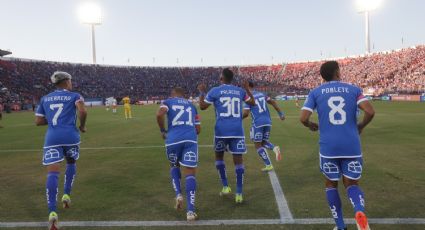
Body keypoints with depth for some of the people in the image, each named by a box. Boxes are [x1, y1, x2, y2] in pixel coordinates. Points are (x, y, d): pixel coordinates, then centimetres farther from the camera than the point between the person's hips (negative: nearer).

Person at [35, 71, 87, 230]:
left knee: (52, 172, -6)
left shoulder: (44, 99, 20)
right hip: (70, 136, -1)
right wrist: (82, 126, 5)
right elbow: (83, 112, -12)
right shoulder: (75, 96, 8)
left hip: (52, 137, 2)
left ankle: (52, 212, -18)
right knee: (71, 163, 27)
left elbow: (38, 121, 17)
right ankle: (66, 195, 23)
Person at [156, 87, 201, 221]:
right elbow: (198, 129, 26)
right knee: (190, 173, 2)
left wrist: (163, 131, 8)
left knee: (174, 166, 26)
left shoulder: (168, 102, 18)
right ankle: (190, 211, -5)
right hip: (191, 139, 1)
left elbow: (159, 115, -6)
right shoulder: (191, 105, 28)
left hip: (173, 139, -1)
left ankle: (178, 195, 8)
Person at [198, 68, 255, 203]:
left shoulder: (215, 91, 0)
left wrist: (202, 92, 23)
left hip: (222, 130, -1)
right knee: (238, 159, 3)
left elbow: (202, 106, 9)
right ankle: (239, 194, 2)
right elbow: (253, 103, 26)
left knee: (219, 156, 20)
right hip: (237, 130, 2)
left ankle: (225, 187, 18)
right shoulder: (240, 91, 10)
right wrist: (247, 89, 37)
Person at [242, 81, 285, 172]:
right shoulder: (262, 94, 13)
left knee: (258, 145, 7)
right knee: (264, 142, 21)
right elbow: (273, 102, 15)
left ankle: (268, 165, 5)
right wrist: (280, 113, 20)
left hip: (258, 123, -6)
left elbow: (246, 113, -12)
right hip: (268, 121, 7)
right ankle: (275, 148, -11)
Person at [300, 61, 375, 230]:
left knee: (331, 185, 19)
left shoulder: (315, 92, 4)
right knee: (352, 184, 15)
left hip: (328, 147, 0)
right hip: (352, 146, 1)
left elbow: (303, 119, -6)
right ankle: (359, 211, -16)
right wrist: (360, 126, 13)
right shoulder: (353, 89, 7)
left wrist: (311, 126, 17)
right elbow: (370, 112, -6)